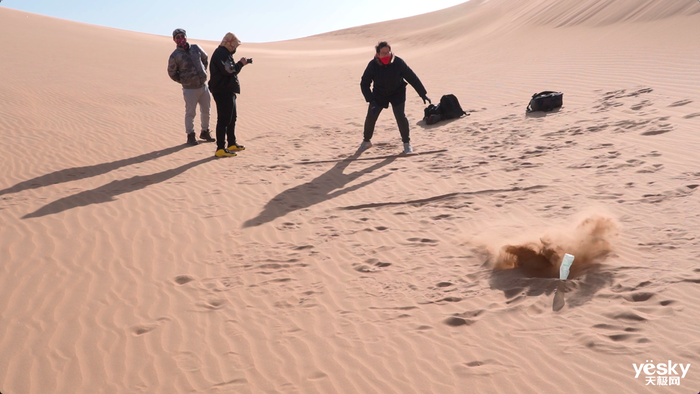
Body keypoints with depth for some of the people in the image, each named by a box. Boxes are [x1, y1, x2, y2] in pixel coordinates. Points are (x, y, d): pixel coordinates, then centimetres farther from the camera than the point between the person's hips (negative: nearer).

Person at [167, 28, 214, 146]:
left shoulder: (195, 48, 4)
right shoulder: (175, 56, -9)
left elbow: (205, 58, 23)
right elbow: (172, 73, 2)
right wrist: (184, 81, 2)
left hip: (203, 86, 5)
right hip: (190, 89, -5)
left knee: (206, 111, 12)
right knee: (190, 113, -1)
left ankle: (205, 132, 29)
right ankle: (190, 136, 12)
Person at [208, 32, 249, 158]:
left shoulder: (224, 53, 17)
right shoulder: (221, 54, -17)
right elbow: (229, 71, -24)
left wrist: (241, 63, 8)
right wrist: (240, 64, -10)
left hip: (228, 91, 11)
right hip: (222, 92, -11)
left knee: (232, 118, 19)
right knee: (224, 119, -10)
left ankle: (232, 144, 30)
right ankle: (220, 149, -9)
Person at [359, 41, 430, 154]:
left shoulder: (398, 62, -24)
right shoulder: (373, 65, -21)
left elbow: (412, 78, -13)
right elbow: (364, 83, -14)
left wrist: (422, 94, -9)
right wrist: (371, 101, -23)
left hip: (397, 93, -1)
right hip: (379, 94, 2)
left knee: (400, 116, -15)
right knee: (371, 117, 0)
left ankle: (407, 143, 3)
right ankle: (366, 141, 25)